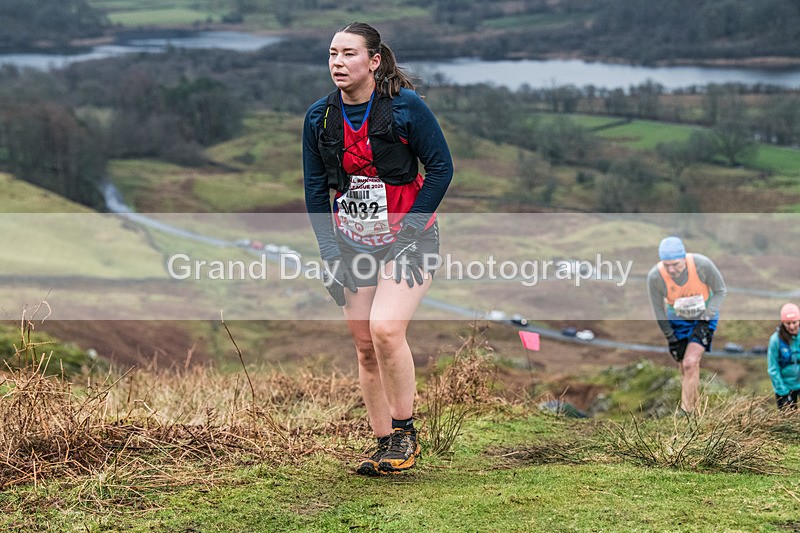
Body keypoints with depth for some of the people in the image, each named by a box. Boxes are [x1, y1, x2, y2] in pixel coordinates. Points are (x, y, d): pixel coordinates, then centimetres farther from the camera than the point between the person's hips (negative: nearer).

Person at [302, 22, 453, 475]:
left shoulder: (406, 106, -11)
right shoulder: (320, 117, 1)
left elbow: (441, 167, -7)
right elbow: (316, 189, 8)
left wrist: (409, 231, -14)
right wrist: (330, 253, -1)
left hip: (408, 240, -5)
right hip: (354, 245, 5)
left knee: (385, 329, -23)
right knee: (365, 346, 4)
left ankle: (406, 433, -6)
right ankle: (385, 445, 16)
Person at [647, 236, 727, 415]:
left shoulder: (702, 264, -30)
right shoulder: (655, 276, -26)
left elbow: (720, 291, -11)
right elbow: (659, 310, -9)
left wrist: (705, 318, -18)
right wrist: (671, 338, -6)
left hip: (704, 318, -2)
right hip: (677, 320, 2)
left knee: (690, 364, -18)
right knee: (685, 369, 4)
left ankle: (686, 411, -9)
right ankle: (695, 407, 23)